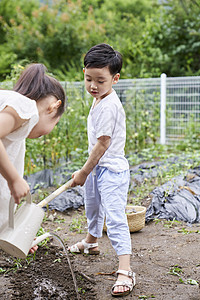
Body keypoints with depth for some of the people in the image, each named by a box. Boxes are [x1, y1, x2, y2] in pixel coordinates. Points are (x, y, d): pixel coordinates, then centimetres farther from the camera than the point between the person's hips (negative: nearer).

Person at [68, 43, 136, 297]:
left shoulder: (109, 106, -25)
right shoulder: (99, 100, 6)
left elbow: (102, 144, -25)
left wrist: (84, 171, -16)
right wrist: (87, 170, 19)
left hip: (111, 169, -11)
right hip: (97, 167, 11)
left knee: (115, 217, -16)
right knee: (92, 205, 29)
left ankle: (125, 271, -14)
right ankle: (91, 242, 55)